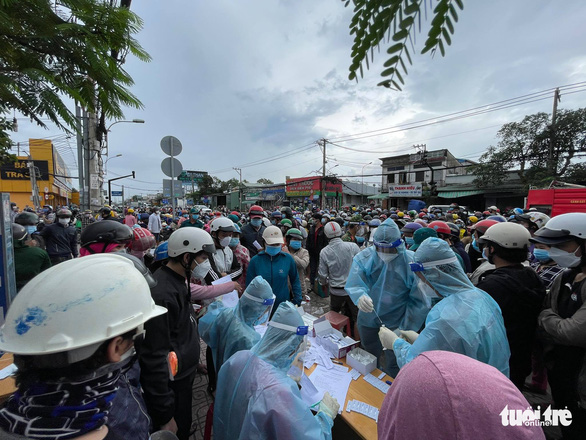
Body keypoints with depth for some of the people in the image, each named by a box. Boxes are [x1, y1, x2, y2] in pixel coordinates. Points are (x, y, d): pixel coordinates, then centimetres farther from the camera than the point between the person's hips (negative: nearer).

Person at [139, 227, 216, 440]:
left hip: (183, 376, 9)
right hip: (170, 386, -8)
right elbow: (154, 357, -27)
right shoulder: (162, 294, -30)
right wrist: (164, 415, -19)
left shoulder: (178, 281, 1)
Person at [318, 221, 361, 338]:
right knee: (356, 317, 19)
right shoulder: (352, 246, -17)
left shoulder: (324, 252, -13)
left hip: (336, 290, 1)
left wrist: (324, 284, 16)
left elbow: (323, 274, -5)